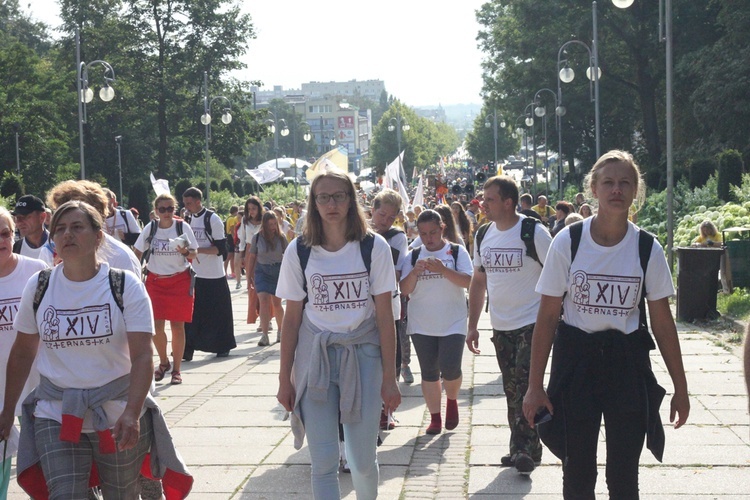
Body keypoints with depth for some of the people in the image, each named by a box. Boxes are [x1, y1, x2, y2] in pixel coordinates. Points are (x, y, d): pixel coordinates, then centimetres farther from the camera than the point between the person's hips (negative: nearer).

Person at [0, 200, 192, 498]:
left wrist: (132, 414, -29)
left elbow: (142, 356, -16)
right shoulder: (39, 286, 0)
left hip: (119, 415, -1)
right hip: (56, 416, 2)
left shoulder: (125, 286, -9)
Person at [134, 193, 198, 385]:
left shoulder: (183, 227, -3)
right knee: (156, 325, -5)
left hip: (180, 280, -1)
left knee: (177, 325, 1)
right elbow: (137, 252, 7)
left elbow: (194, 254, 3)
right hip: (155, 281, 1)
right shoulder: (150, 228, -1)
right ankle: (163, 362, 20)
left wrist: (186, 252, -19)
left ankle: (176, 369, 10)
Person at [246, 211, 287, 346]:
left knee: (276, 303, 9)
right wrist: (249, 274, 6)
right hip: (262, 271, -1)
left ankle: (280, 331, 31)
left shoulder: (281, 238, -1)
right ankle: (264, 335, -18)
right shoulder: (257, 237, -3)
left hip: (278, 271, 1)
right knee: (264, 301, -15)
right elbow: (252, 256, 4)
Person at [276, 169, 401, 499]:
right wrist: (285, 379, 4)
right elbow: (292, 318, 5)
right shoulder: (299, 251, 0)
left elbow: (384, 316, -2)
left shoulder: (373, 247, -3)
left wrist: (389, 378, -4)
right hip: (314, 359, 1)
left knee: (363, 461, 4)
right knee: (323, 464, -1)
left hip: (362, 356, -1)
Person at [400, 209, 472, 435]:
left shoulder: (457, 252, -1)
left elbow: (468, 281, -12)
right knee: (429, 372, 6)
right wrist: (414, 272, -18)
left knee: (450, 369, -9)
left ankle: (452, 400, 22)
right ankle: (435, 417, 16)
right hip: (421, 325, 2)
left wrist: (443, 270, -25)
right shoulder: (413, 256, 6)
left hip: (452, 323, -2)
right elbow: (405, 289, 1)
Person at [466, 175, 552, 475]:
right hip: (501, 327, 6)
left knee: (526, 386, -12)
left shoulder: (534, 233, -12)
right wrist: (472, 325, 11)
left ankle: (528, 450, -3)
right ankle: (520, 449, 23)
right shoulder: (483, 236, 6)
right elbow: (478, 282, 14)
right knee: (512, 391, 12)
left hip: (533, 324, -6)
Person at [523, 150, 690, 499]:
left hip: (628, 364, 1)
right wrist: (535, 385, -6)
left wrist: (681, 389, 1)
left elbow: (663, 323, 2)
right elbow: (547, 317, -4)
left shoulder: (647, 248, -4)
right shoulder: (568, 242, -7)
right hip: (576, 360, -1)